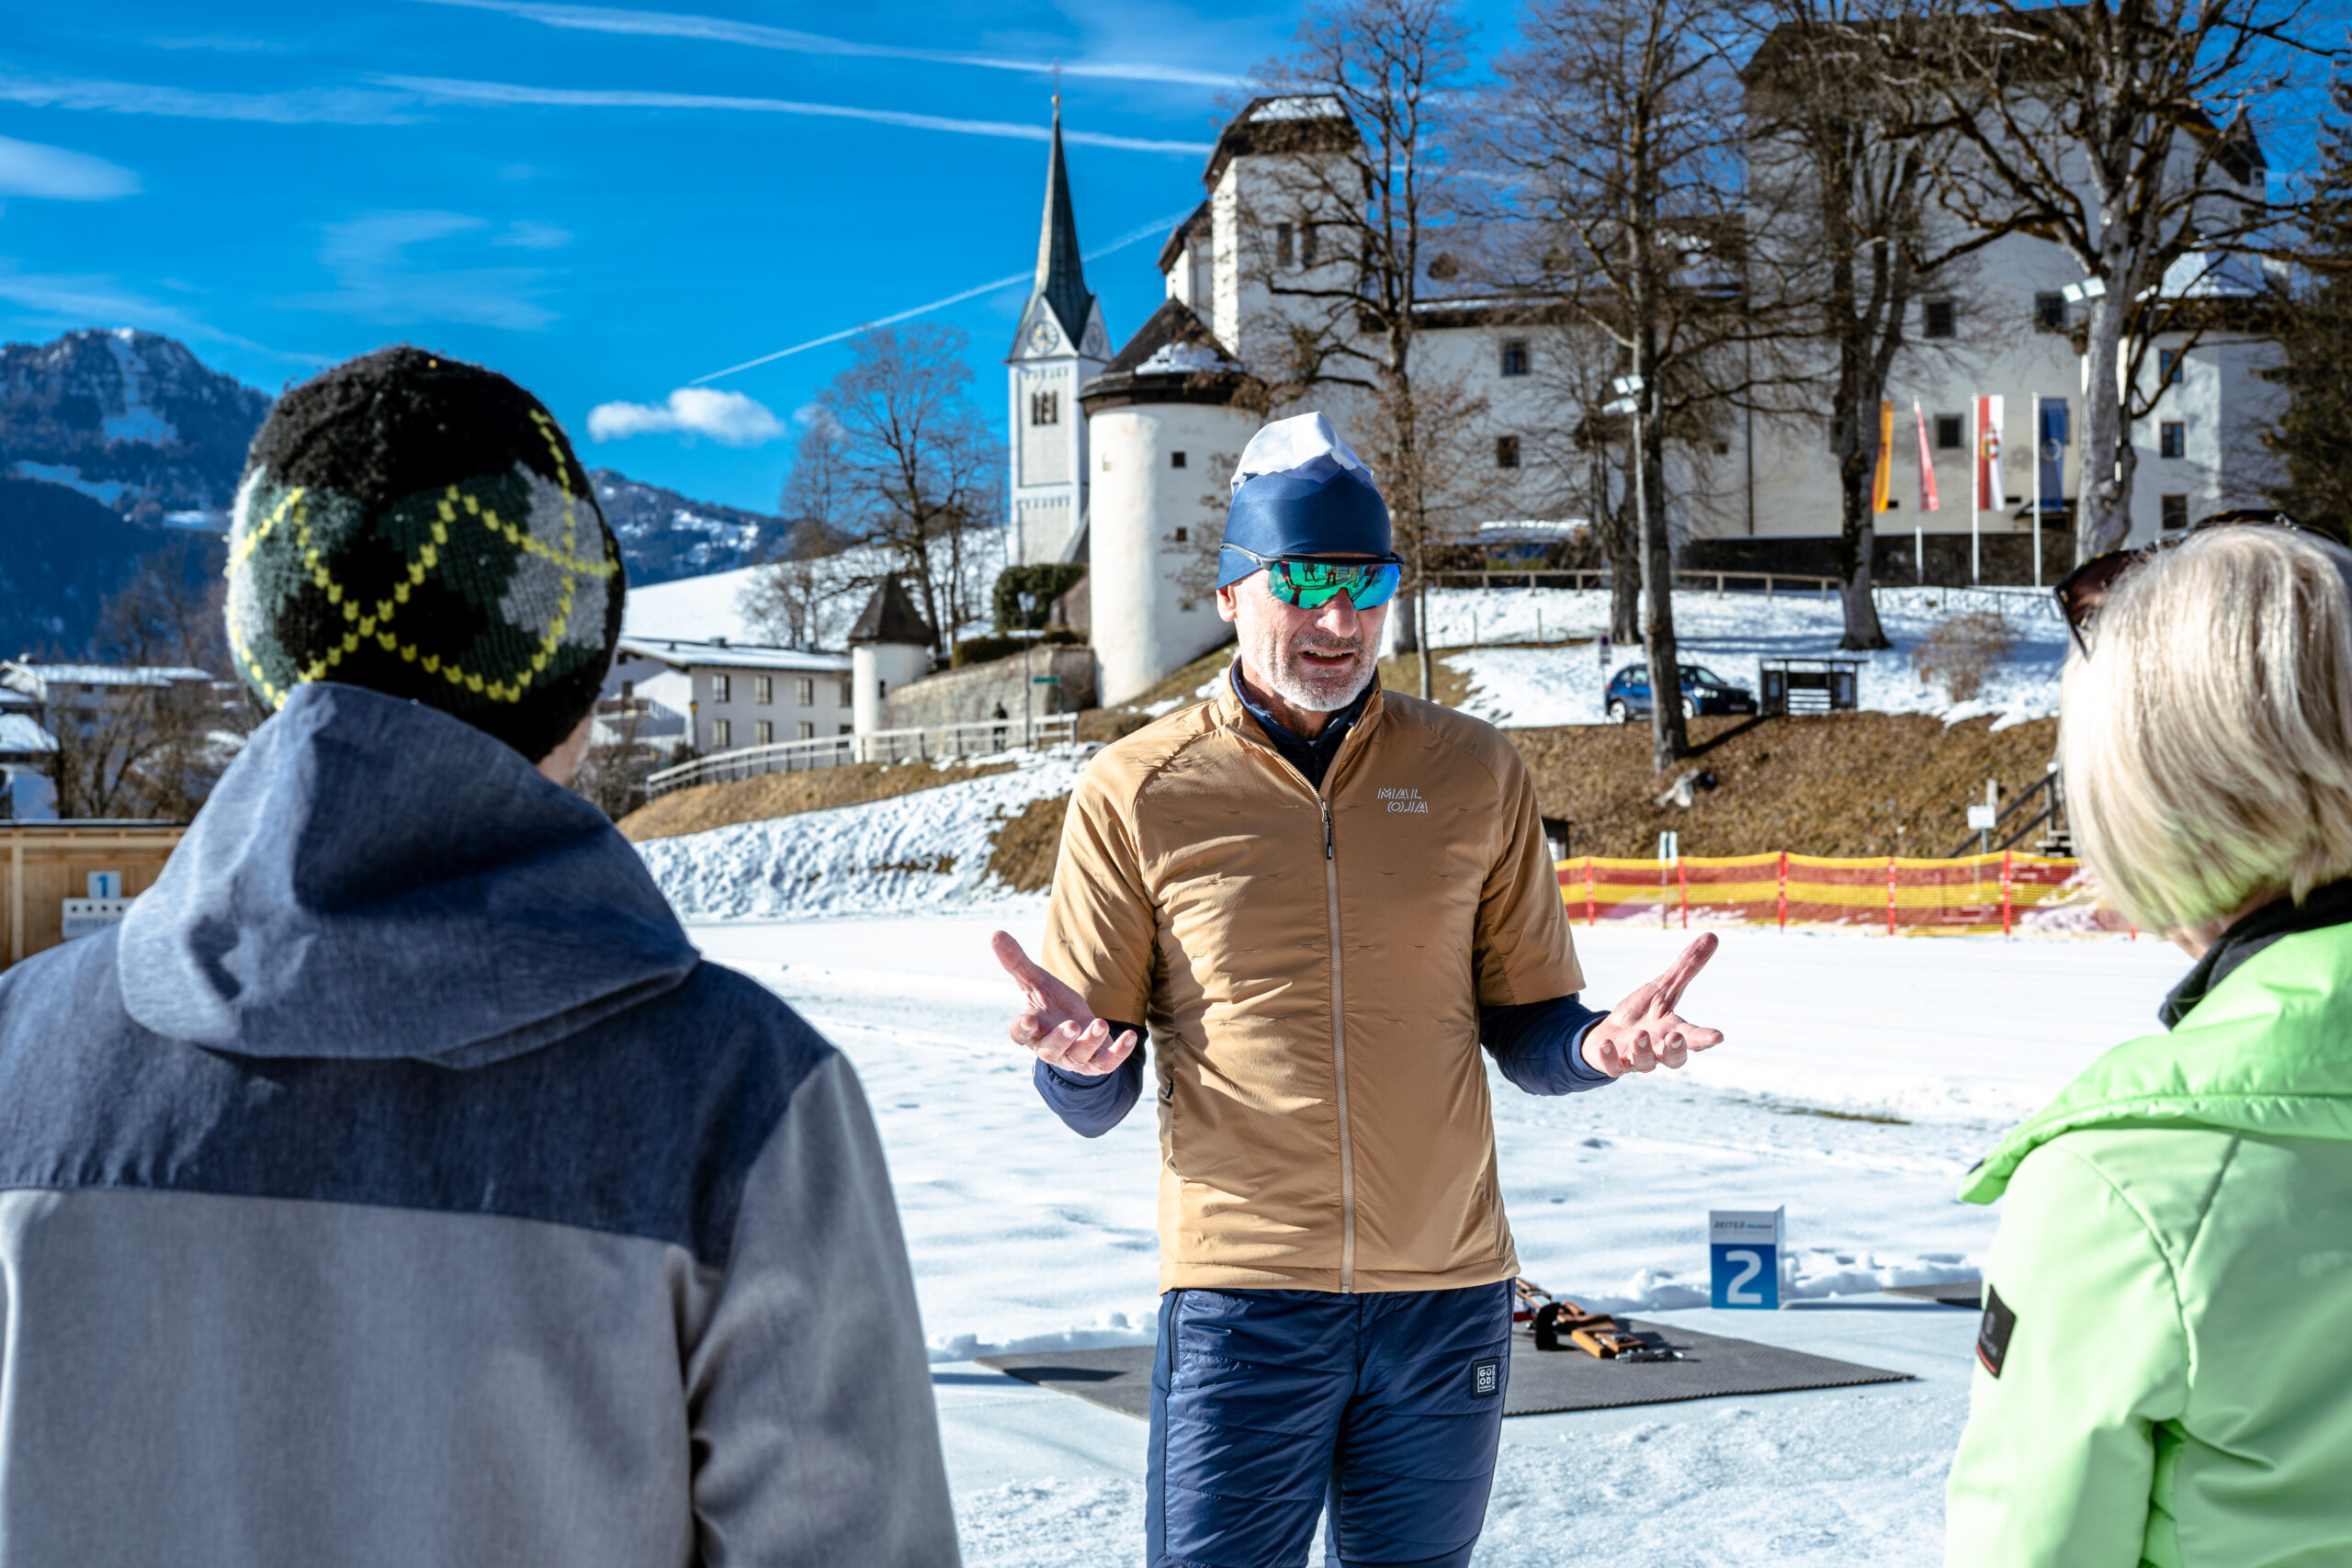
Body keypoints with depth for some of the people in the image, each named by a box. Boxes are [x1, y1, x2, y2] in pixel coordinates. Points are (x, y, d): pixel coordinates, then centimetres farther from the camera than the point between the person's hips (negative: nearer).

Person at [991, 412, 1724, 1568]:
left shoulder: (1474, 776, 6)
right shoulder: (1136, 794, 0)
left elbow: (1524, 1028, 10)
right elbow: (1092, 1103, 2)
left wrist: (1595, 1045, -12)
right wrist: (1076, 1052, -22)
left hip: (1448, 1300, 2)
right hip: (1242, 1300, -2)